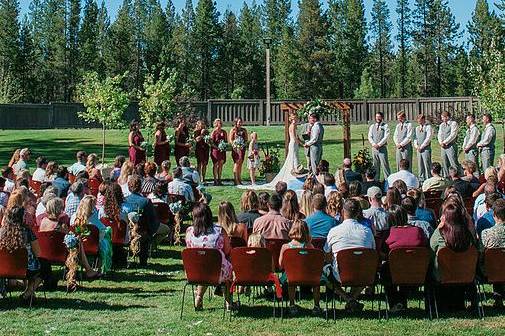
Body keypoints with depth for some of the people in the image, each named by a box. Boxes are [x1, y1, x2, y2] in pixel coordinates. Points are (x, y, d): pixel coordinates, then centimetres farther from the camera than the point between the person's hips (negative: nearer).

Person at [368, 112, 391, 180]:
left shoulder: (385, 126, 4)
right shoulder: (372, 126, 16)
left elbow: (386, 137, -6)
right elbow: (369, 137, 10)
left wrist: (379, 144, -13)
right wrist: (373, 144, -7)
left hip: (382, 148, -4)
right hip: (374, 148, 4)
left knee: (384, 164, -9)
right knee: (375, 165, 5)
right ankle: (376, 179, 9)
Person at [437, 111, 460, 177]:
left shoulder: (453, 123, -3)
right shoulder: (441, 125, 19)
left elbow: (452, 135, -12)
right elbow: (440, 134, 14)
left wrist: (445, 142, -13)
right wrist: (441, 142, -5)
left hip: (451, 146, -7)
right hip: (443, 147, 7)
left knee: (453, 163, -11)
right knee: (445, 164, 8)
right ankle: (446, 177, 12)